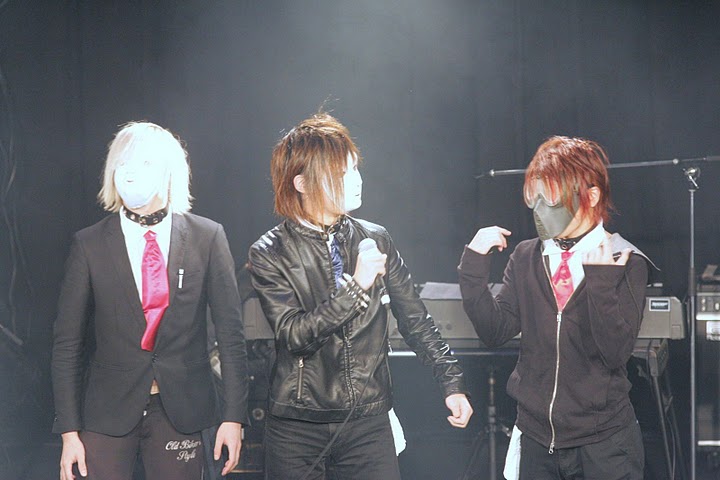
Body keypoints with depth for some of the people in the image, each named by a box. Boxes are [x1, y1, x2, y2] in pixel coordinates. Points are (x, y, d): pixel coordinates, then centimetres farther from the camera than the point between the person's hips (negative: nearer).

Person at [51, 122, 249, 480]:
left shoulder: (207, 237, 0)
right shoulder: (89, 245, 0)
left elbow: (230, 332, 2)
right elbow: (67, 343, 1)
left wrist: (233, 416, -2)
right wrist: (69, 431, -4)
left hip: (181, 410, 0)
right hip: (109, 410, 0)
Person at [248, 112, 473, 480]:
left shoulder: (375, 240, 4)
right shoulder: (270, 254, -5)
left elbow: (415, 320, 12)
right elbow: (294, 335, -16)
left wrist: (451, 382, 10)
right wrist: (356, 286, -23)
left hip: (369, 422, 2)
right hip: (297, 427, -2)